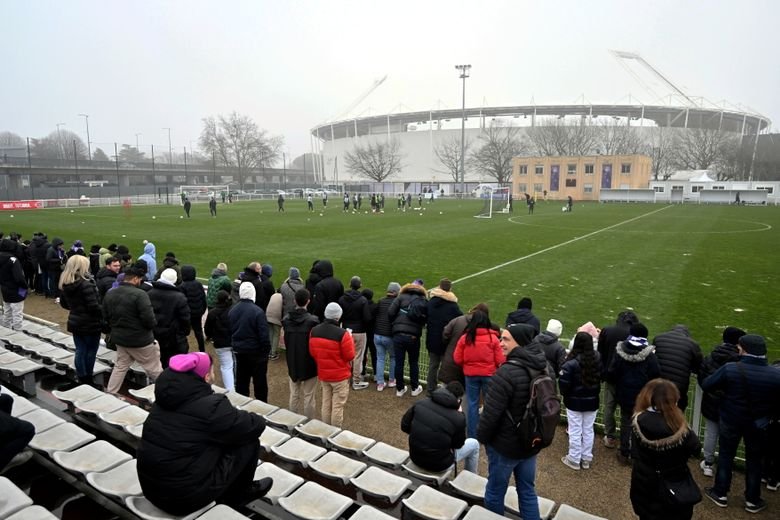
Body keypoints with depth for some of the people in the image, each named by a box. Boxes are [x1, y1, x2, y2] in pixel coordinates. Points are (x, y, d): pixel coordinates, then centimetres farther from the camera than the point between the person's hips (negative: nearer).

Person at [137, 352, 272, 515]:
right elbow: (257, 425, -10)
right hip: (185, 496, -8)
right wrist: (239, 417, 10)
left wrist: (233, 416, 12)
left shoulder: (168, 394, 1)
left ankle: (227, 490, 34)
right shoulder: (210, 406, -21)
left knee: (222, 438, 21)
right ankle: (238, 494, 23)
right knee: (249, 443, 2)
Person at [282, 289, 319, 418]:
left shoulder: (286, 319, -5)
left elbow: (285, 341, 5)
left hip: (292, 363, 4)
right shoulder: (312, 320, -19)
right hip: (309, 363, -4)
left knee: (294, 394, 18)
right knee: (309, 396, 8)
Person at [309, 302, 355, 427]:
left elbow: (312, 353, 5)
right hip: (340, 375, -6)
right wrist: (350, 339, 0)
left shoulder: (314, 331, -5)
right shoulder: (342, 334, -24)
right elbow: (350, 356, -15)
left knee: (326, 404, 19)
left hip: (323, 374, 6)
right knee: (338, 406, 8)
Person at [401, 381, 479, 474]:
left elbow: (404, 426, -1)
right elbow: (458, 445, -4)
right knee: (474, 444, 20)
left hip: (415, 457, 4)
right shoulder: (458, 418, -22)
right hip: (439, 464, -4)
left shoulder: (420, 403, -12)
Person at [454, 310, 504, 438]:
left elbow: (457, 359, -4)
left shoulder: (465, 338, -8)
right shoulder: (493, 338, -10)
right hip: (489, 374, -1)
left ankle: (472, 436, 18)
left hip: (470, 375, 1)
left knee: (472, 404, 11)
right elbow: (500, 361, -8)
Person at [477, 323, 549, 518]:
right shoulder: (545, 367, -2)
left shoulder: (507, 372, -28)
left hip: (505, 444, -7)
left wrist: (482, 436, -6)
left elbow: (491, 412, -24)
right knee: (527, 490, 21)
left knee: (495, 491, 13)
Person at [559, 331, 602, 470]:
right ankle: (586, 459, 29)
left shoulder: (571, 363, -25)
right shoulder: (597, 359, -8)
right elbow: (601, 378, 4)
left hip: (575, 402, -5)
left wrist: (564, 394, -1)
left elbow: (564, 383, -20)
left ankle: (574, 459, 19)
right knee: (588, 430, 17)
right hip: (592, 401, 5)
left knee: (575, 431, 8)